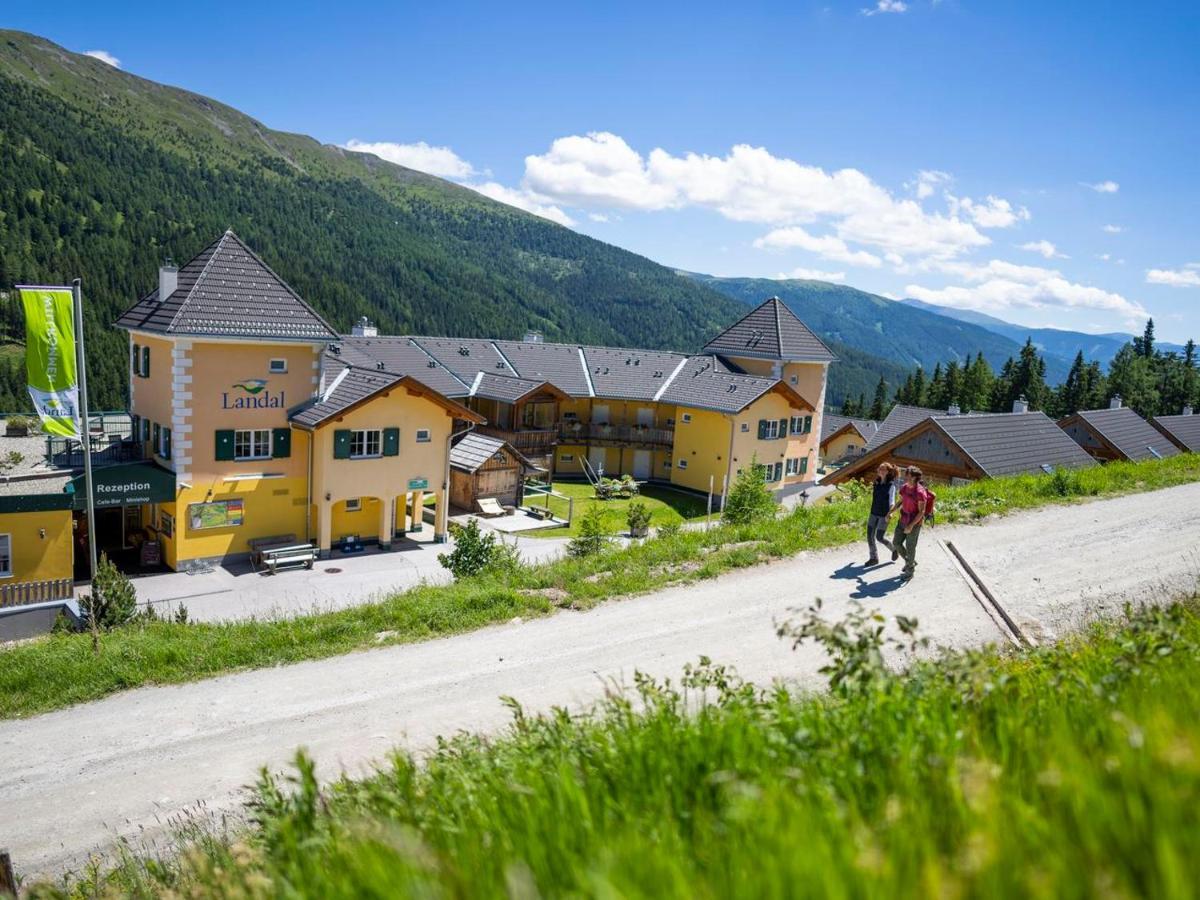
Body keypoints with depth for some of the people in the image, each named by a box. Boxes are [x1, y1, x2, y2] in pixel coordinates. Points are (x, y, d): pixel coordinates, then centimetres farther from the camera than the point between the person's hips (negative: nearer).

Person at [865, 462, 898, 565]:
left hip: (884, 515, -6)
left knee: (880, 537, -1)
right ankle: (874, 558, 13)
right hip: (874, 513, 6)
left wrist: (890, 512, -31)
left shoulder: (891, 485, -12)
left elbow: (892, 501, -17)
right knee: (870, 535, 2)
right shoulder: (876, 483, 4)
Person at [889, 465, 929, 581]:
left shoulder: (920, 492, -23)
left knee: (910, 547, 6)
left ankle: (910, 570, 26)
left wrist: (911, 525, -23)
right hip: (903, 520, 7)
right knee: (896, 543, 12)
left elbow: (921, 512, -19)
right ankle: (910, 561, 36)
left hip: (914, 522, -7)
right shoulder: (904, 487, -1)